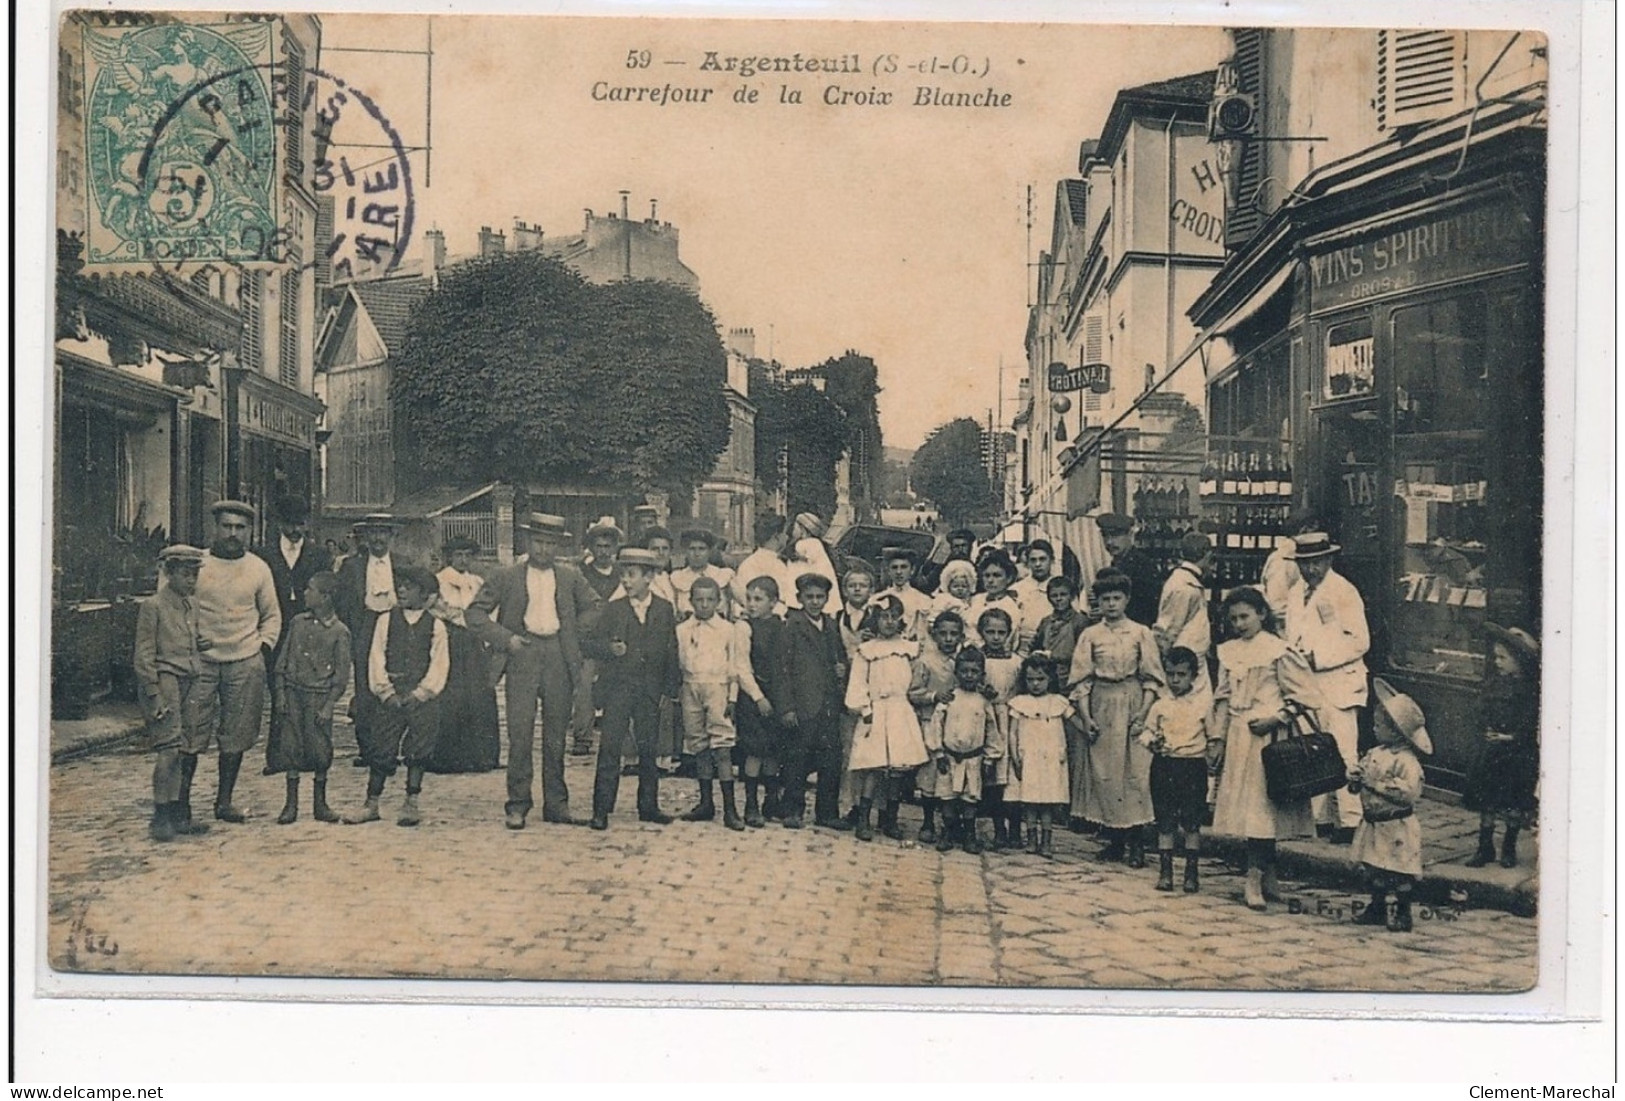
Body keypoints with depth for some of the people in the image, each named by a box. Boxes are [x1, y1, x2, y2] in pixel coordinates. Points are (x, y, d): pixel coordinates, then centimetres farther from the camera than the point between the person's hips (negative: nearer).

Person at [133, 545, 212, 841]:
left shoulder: (195, 605, 15)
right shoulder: (153, 606, -4)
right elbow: (144, 655, -7)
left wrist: (204, 643, 9)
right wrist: (154, 696, -11)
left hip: (192, 682, 7)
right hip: (165, 680, -7)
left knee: (191, 750, 4)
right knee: (170, 750, -12)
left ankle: (178, 815, 13)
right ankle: (160, 819, -7)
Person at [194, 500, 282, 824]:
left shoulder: (258, 568, 8)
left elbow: (272, 615, 17)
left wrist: (264, 645, 4)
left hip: (245, 664, 2)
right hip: (200, 661, -2)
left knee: (236, 736, 5)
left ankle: (225, 801, 15)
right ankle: (182, 801, 3)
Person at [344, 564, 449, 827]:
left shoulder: (435, 626, 4)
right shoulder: (386, 621, 8)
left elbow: (439, 664, 0)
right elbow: (377, 658, 4)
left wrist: (420, 693, -9)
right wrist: (386, 692, -7)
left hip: (423, 698, -1)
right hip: (391, 697, 1)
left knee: (418, 751, 2)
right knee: (381, 751, 1)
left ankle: (411, 804, 11)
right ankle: (371, 804, 8)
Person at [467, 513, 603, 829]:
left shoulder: (570, 576, 11)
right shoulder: (507, 576, 4)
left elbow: (594, 606, 21)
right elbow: (476, 612, 4)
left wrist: (575, 636, 8)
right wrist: (505, 639, -7)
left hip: (559, 657, 2)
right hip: (523, 653, -2)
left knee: (556, 735, 6)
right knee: (520, 732, -9)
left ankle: (556, 804, 14)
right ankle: (517, 805, -2)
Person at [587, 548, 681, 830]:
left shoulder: (665, 610, 7)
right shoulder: (612, 609, 4)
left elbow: (672, 649, 9)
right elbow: (592, 642, 2)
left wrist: (672, 687, 5)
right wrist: (609, 649, -18)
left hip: (651, 689, 1)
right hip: (617, 687, -1)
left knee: (649, 749, 7)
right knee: (610, 747, -7)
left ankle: (648, 806, 18)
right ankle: (601, 809, -3)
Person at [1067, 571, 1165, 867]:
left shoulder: (1141, 634, 2)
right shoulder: (1090, 636, 6)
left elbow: (1152, 678, 2)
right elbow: (1081, 679, 4)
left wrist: (1144, 712, -9)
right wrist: (1086, 716, -4)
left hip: (1132, 705, -2)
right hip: (1101, 706, 2)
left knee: (1135, 771, -6)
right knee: (1102, 772, 2)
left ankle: (1135, 842, -2)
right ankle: (1113, 839, 12)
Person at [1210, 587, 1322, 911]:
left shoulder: (1278, 651, -8)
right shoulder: (1228, 652, 10)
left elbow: (1305, 694, -8)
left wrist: (1277, 719, -15)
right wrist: (1218, 737, 10)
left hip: (1266, 736, -6)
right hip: (1238, 736, 6)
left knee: (1261, 805, -7)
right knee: (1246, 806, 8)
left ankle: (1255, 878, -4)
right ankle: (1268, 877, 17)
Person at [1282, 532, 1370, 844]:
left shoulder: (1343, 592, -6)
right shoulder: (1295, 594, 15)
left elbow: (1360, 641, -10)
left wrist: (1317, 659, -15)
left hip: (1338, 685, -7)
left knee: (1342, 756, -7)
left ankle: (1348, 823, -2)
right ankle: (1323, 821, 12)